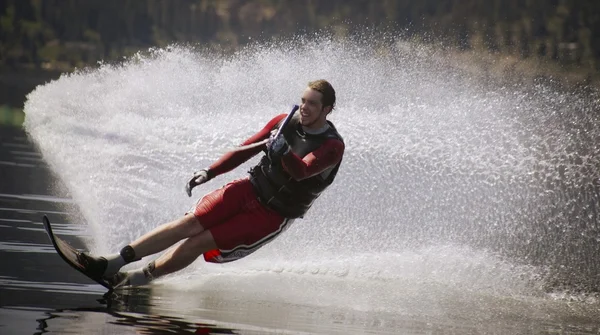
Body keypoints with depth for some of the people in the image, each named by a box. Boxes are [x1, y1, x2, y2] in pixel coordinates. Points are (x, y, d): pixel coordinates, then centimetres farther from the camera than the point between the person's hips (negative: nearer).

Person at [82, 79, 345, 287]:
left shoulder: (332, 147, -17)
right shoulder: (285, 123, 1)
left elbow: (301, 171, -34)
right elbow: (246, 150, 11)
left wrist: (284, 151, -54)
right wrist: (210, 172, 3)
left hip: (273, 215, -4)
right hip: (249, 190, 4)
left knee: (201, 243, -15)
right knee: (189, 224, -13)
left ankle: (138, 278, -4)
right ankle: (112, 263, -15)